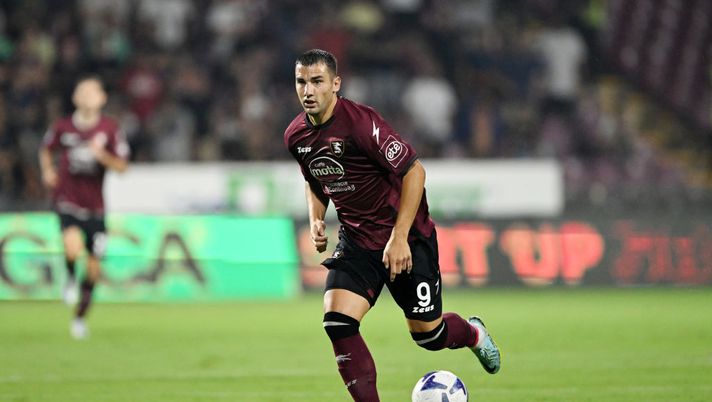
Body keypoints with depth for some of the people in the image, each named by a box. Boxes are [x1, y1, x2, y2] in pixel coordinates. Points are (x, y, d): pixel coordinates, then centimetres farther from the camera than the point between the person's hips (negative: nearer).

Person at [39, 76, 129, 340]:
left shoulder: (109, 129, -5)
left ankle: (80, 318, 26)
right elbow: (46, 149, 17)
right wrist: (48, 170, 0)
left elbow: (122, 166, -5)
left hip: (95, 206, 2)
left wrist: (102, 155, -22)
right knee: (73, 248, -29)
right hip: (66, 201, -2)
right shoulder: (63, 127, -3)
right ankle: (70, 278, 5)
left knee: (93, 268, 5)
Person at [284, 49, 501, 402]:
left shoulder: (361, 123, -23)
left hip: (407, 238, -5)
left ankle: (473, 333, 40)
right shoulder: (295, 136, -2)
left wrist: (399, 237, -23)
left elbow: (414, 171, -21)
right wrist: (316, 220, 0)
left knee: (427, 334, 5)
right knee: (337, 322, -17)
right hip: (356, 239, 5)